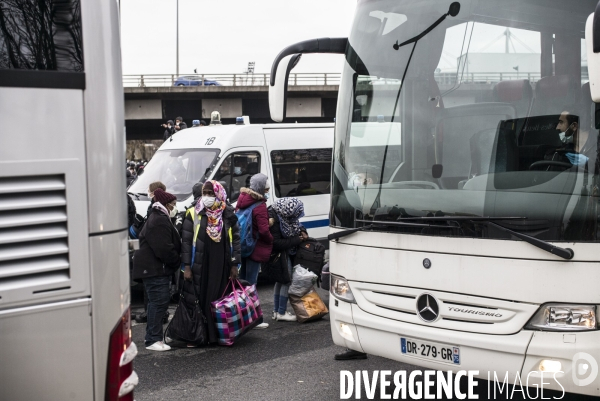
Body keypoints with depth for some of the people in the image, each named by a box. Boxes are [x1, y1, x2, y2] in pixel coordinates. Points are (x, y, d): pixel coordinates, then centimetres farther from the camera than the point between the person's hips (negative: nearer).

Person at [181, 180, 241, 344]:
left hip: (221, 266, 1)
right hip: (200, 266, -1)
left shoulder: (228, 214, 5)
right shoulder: (193, 214, 1)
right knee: (201, 301, -1)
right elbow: (186, 241, 0)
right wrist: (187, 267, -7)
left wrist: (234, 265, 1)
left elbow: (235, 239, 7)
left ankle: (220, 334, 12)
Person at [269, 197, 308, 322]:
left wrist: (302, 231, -6)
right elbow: (276, 243, -27)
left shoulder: (284, 215, -3)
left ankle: (276, 311, 24)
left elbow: (296, 224, 16)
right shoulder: (274, 219, -28)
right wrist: (297, 240, -21)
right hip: (279, 252, -9)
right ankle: (281, 313, -1)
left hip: (285, 252, 9)